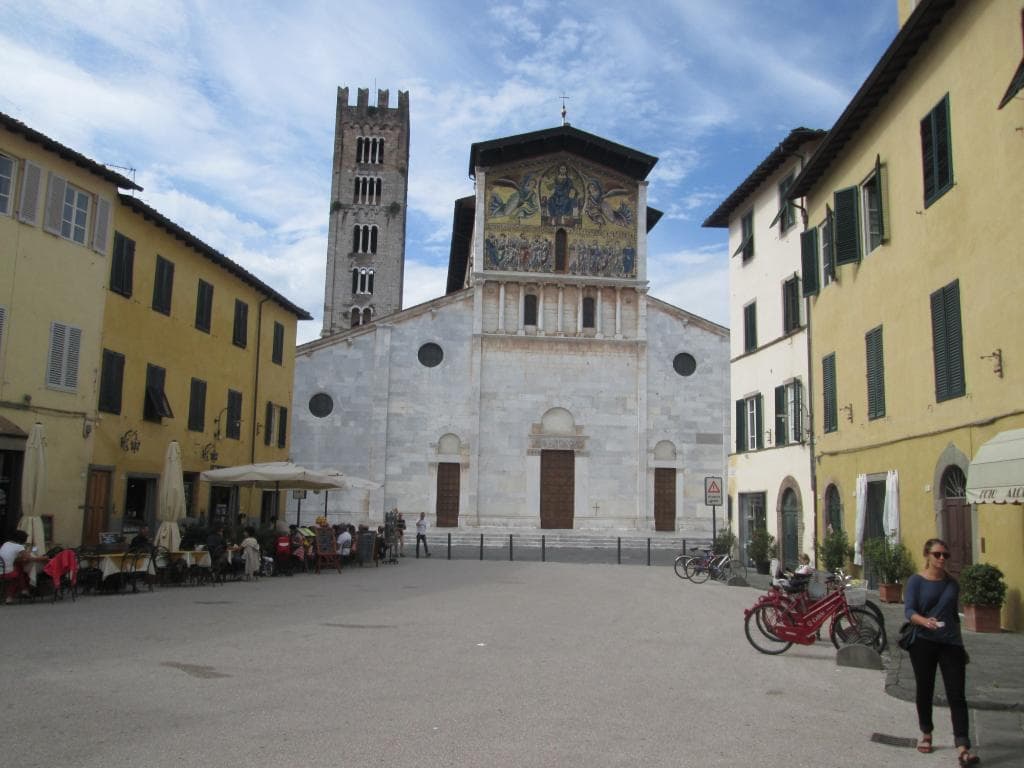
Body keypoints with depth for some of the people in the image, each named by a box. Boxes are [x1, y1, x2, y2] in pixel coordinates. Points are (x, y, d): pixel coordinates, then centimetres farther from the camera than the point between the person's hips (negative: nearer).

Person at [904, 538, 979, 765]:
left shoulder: (952, 583, 9)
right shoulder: (916, 581, -4)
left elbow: (954, 614, 19)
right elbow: (909, 610, -13)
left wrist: (961, 645, 21)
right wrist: (925, 621, -33)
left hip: (950, 644, 2)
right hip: (923, 643, -2)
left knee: (956, 695, -5)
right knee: (924, 691, 10)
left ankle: (962, 749, -8)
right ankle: (926, 733, 31)